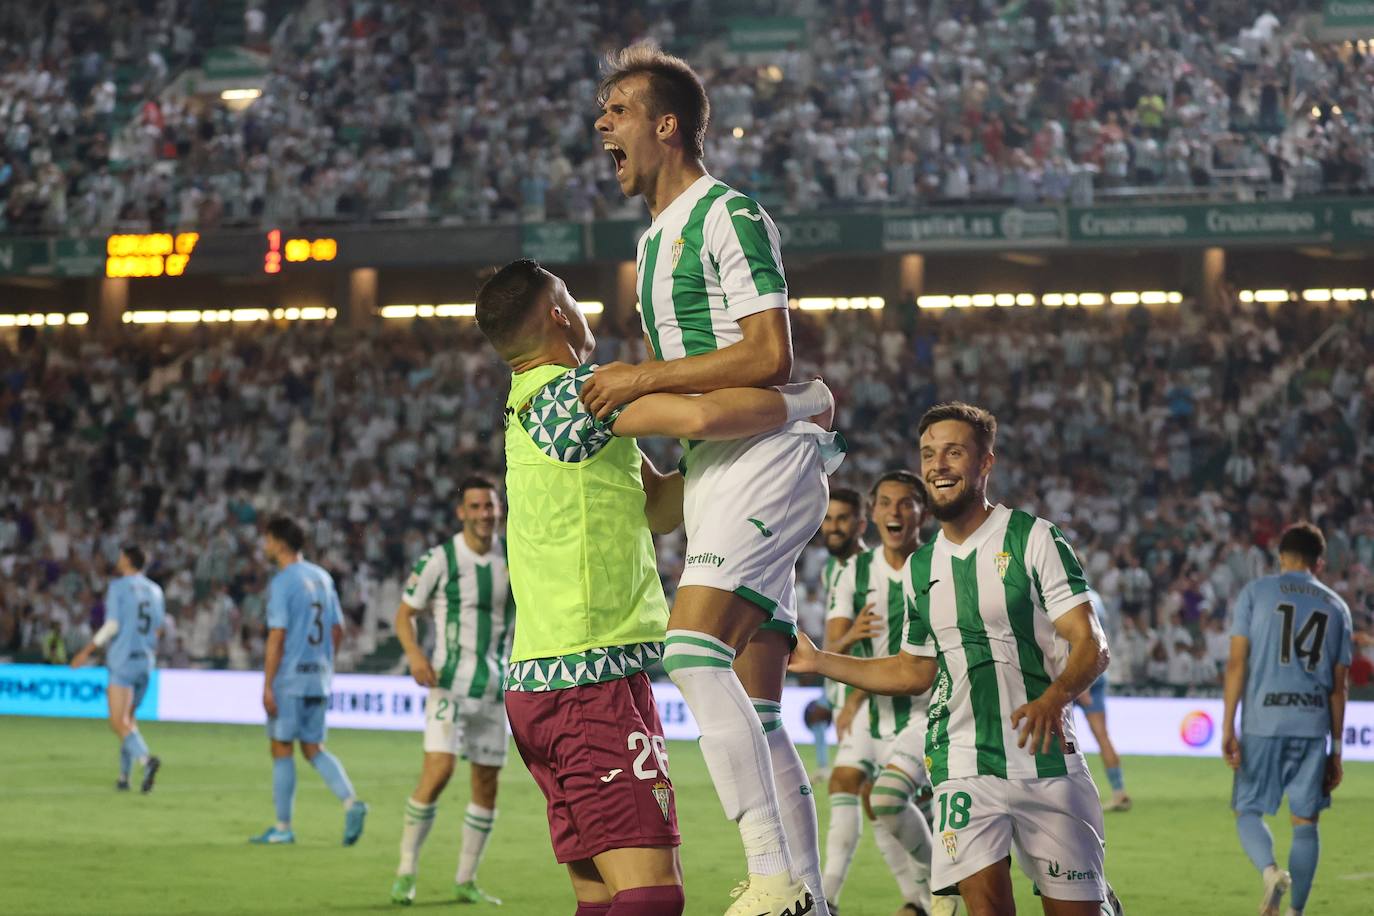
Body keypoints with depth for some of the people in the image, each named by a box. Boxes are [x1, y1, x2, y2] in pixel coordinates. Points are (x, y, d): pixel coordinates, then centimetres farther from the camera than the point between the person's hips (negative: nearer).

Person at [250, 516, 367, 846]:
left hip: (289, 679, -7)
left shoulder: (282, 583, -11)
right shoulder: (322, 578, 11)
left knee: (281, 750, 2)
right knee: (313, 749, 12)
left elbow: (277, 636, -16)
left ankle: (283, 827, 5)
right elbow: (337, 629, 14)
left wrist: (267, 686, -14)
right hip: (319, 677, 7)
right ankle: (350, 802, -7)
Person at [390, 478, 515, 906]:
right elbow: (405, 613, -2)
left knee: (486, 785, 6)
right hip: (449, 682, -5)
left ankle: (466, 882, 18)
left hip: (494, 689, 5)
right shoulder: (439, 559, -7)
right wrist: (415, 654, -19)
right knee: (438, 771, -20)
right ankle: (405, 873, -9)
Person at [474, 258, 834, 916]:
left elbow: (658, 508, 20)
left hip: (540, 678, 10)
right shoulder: (578, 391, -10)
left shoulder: (529, 406, 18)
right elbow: (700, 416, -26)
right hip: (590, 680, -10)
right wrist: (809, 401, -9)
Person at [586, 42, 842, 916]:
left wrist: (645, 377, -15)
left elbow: (769, 357, -17)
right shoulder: (654, 240, 22)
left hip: (766, 459, -10)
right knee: (755, 713, 5)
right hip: (712, 470, 10)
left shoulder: (730, 215, -8)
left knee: (695, 651, -24)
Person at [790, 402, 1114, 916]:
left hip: (1047, 758, -3)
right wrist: (818, 662, 20)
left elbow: (1092, 647, -9)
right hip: (964, 765, 3)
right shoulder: (920, 568, 14)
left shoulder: (1034, 539, -2)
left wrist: (1054, 698, -28)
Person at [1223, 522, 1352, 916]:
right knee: (1305, 822, 9)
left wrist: (1228, 727, -2)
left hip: (1263, 722, -2)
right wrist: (1336, 748, 16)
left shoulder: (1256, 592, 6)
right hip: (1314, 724, 2)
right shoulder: (1336, 606, 13)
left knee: (1248, 810, 7)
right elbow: (1339, 685, 12)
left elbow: (1237, 662, -2)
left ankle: (1270, 870, -21)